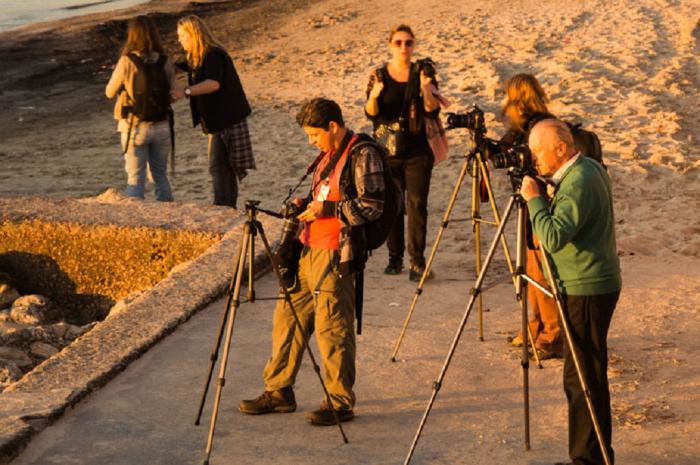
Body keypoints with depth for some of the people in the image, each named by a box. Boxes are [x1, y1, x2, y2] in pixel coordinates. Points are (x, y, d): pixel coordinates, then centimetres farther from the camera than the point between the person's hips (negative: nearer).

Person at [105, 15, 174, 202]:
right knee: (161, 177, 16)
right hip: (161, 126, 3)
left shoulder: (126, 62, -14)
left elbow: (109, 92, -2)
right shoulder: (165, 62, -5)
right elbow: (171, 91, 4)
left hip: (135, 127, -3)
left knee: (135, 179, 6)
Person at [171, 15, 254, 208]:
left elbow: (213, 83, -33)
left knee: (218, 166, -12)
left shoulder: (213, 55, -18)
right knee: (225, 167, 15)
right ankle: (229, 208, 22)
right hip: (218, 120, 10)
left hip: (226, 119, -10)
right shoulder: (197, 58, 14)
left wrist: (185, 92, -39)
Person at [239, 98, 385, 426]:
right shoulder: (329, 154, 18)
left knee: (331, 325, -7)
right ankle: (278, 391, 22)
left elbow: (372, 206, -16)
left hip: (335, 253, -10)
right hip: (309, 248, 10)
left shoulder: (363, 155, -10)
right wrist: (306, 203, 9)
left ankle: (340, 402, 4)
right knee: (288, 315, 11)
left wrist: (326, 209, -16)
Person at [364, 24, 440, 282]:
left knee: (417, 204, -6)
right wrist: (373, 96, -22)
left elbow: (433, 111, -5)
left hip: (418, 152, -1)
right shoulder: (379, 75, 4)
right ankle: (395, 257, 16)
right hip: (388, 151, 1)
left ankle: (417, 261, -2)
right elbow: (371, 114, -2)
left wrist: (426, 90, -23)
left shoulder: (423, 73, 2)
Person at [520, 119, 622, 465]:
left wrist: (534, 199, -19)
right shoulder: (590, 169, 10)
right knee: (586, 375, 15)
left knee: (583, 377, -5)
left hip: (587, 290, -11)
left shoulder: (578, 184, -21)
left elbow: (553, 237, -30)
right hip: (591, 285, 11)